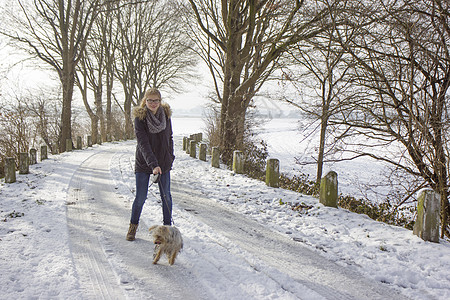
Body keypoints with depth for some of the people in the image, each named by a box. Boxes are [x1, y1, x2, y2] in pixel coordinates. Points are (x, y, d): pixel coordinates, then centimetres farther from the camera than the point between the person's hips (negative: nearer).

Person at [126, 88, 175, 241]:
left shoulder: (166, 115, 0)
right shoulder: (139, 118, -13)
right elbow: (143, 143, -21)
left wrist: (170, 158, 8)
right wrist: (153, 164, -31)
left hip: (163, 163, 3)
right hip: (144, 163, -3)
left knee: (166, 196, 7)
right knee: (140, 197, 2)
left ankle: (167, 226, 24)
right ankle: (133, 226, 25)